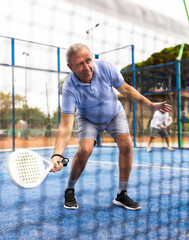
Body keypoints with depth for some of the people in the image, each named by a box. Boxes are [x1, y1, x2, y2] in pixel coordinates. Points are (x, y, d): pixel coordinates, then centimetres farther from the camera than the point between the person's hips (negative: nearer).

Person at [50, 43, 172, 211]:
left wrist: (150, 104, -7)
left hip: (115, 114, 2)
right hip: (88, 119, -2)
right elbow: (66, 126, -36)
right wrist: (57, 155, -49)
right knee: (85, 149, -25)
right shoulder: (69, 88, -32)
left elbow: (125, 89, -8)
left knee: (126, 144, -19)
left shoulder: (105, 68, -26)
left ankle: (122, 194, -3)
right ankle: (70, 191, 1)